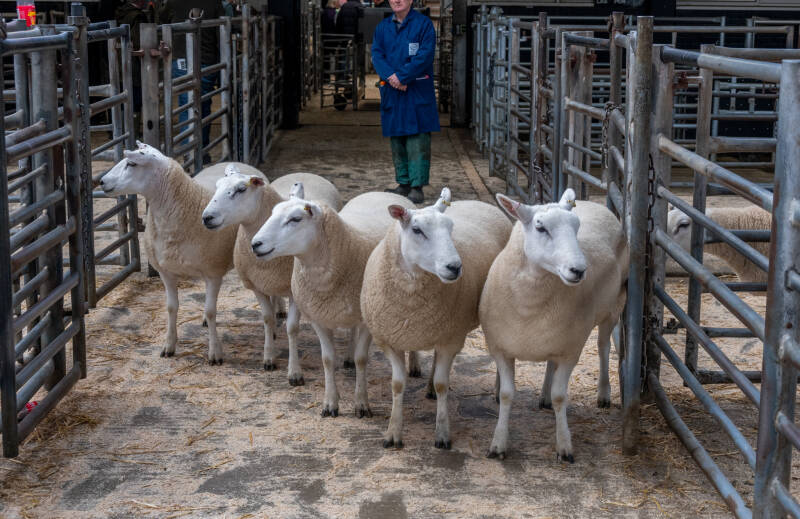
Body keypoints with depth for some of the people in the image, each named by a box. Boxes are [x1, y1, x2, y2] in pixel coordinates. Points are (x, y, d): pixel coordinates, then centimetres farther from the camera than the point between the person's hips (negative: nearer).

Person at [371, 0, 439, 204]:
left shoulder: (423, 24, -2)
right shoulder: (382, 27, 13)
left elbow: (425, 55, -11)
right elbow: (377, 54, 4)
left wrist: (402, 77, -16)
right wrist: (390, 75, -14)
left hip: (418, 93, -5)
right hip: (392, 93, 5)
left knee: (417, 140, -7)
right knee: (397, 140, 9)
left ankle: (417, 186, -5)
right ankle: (404, 183, 18)